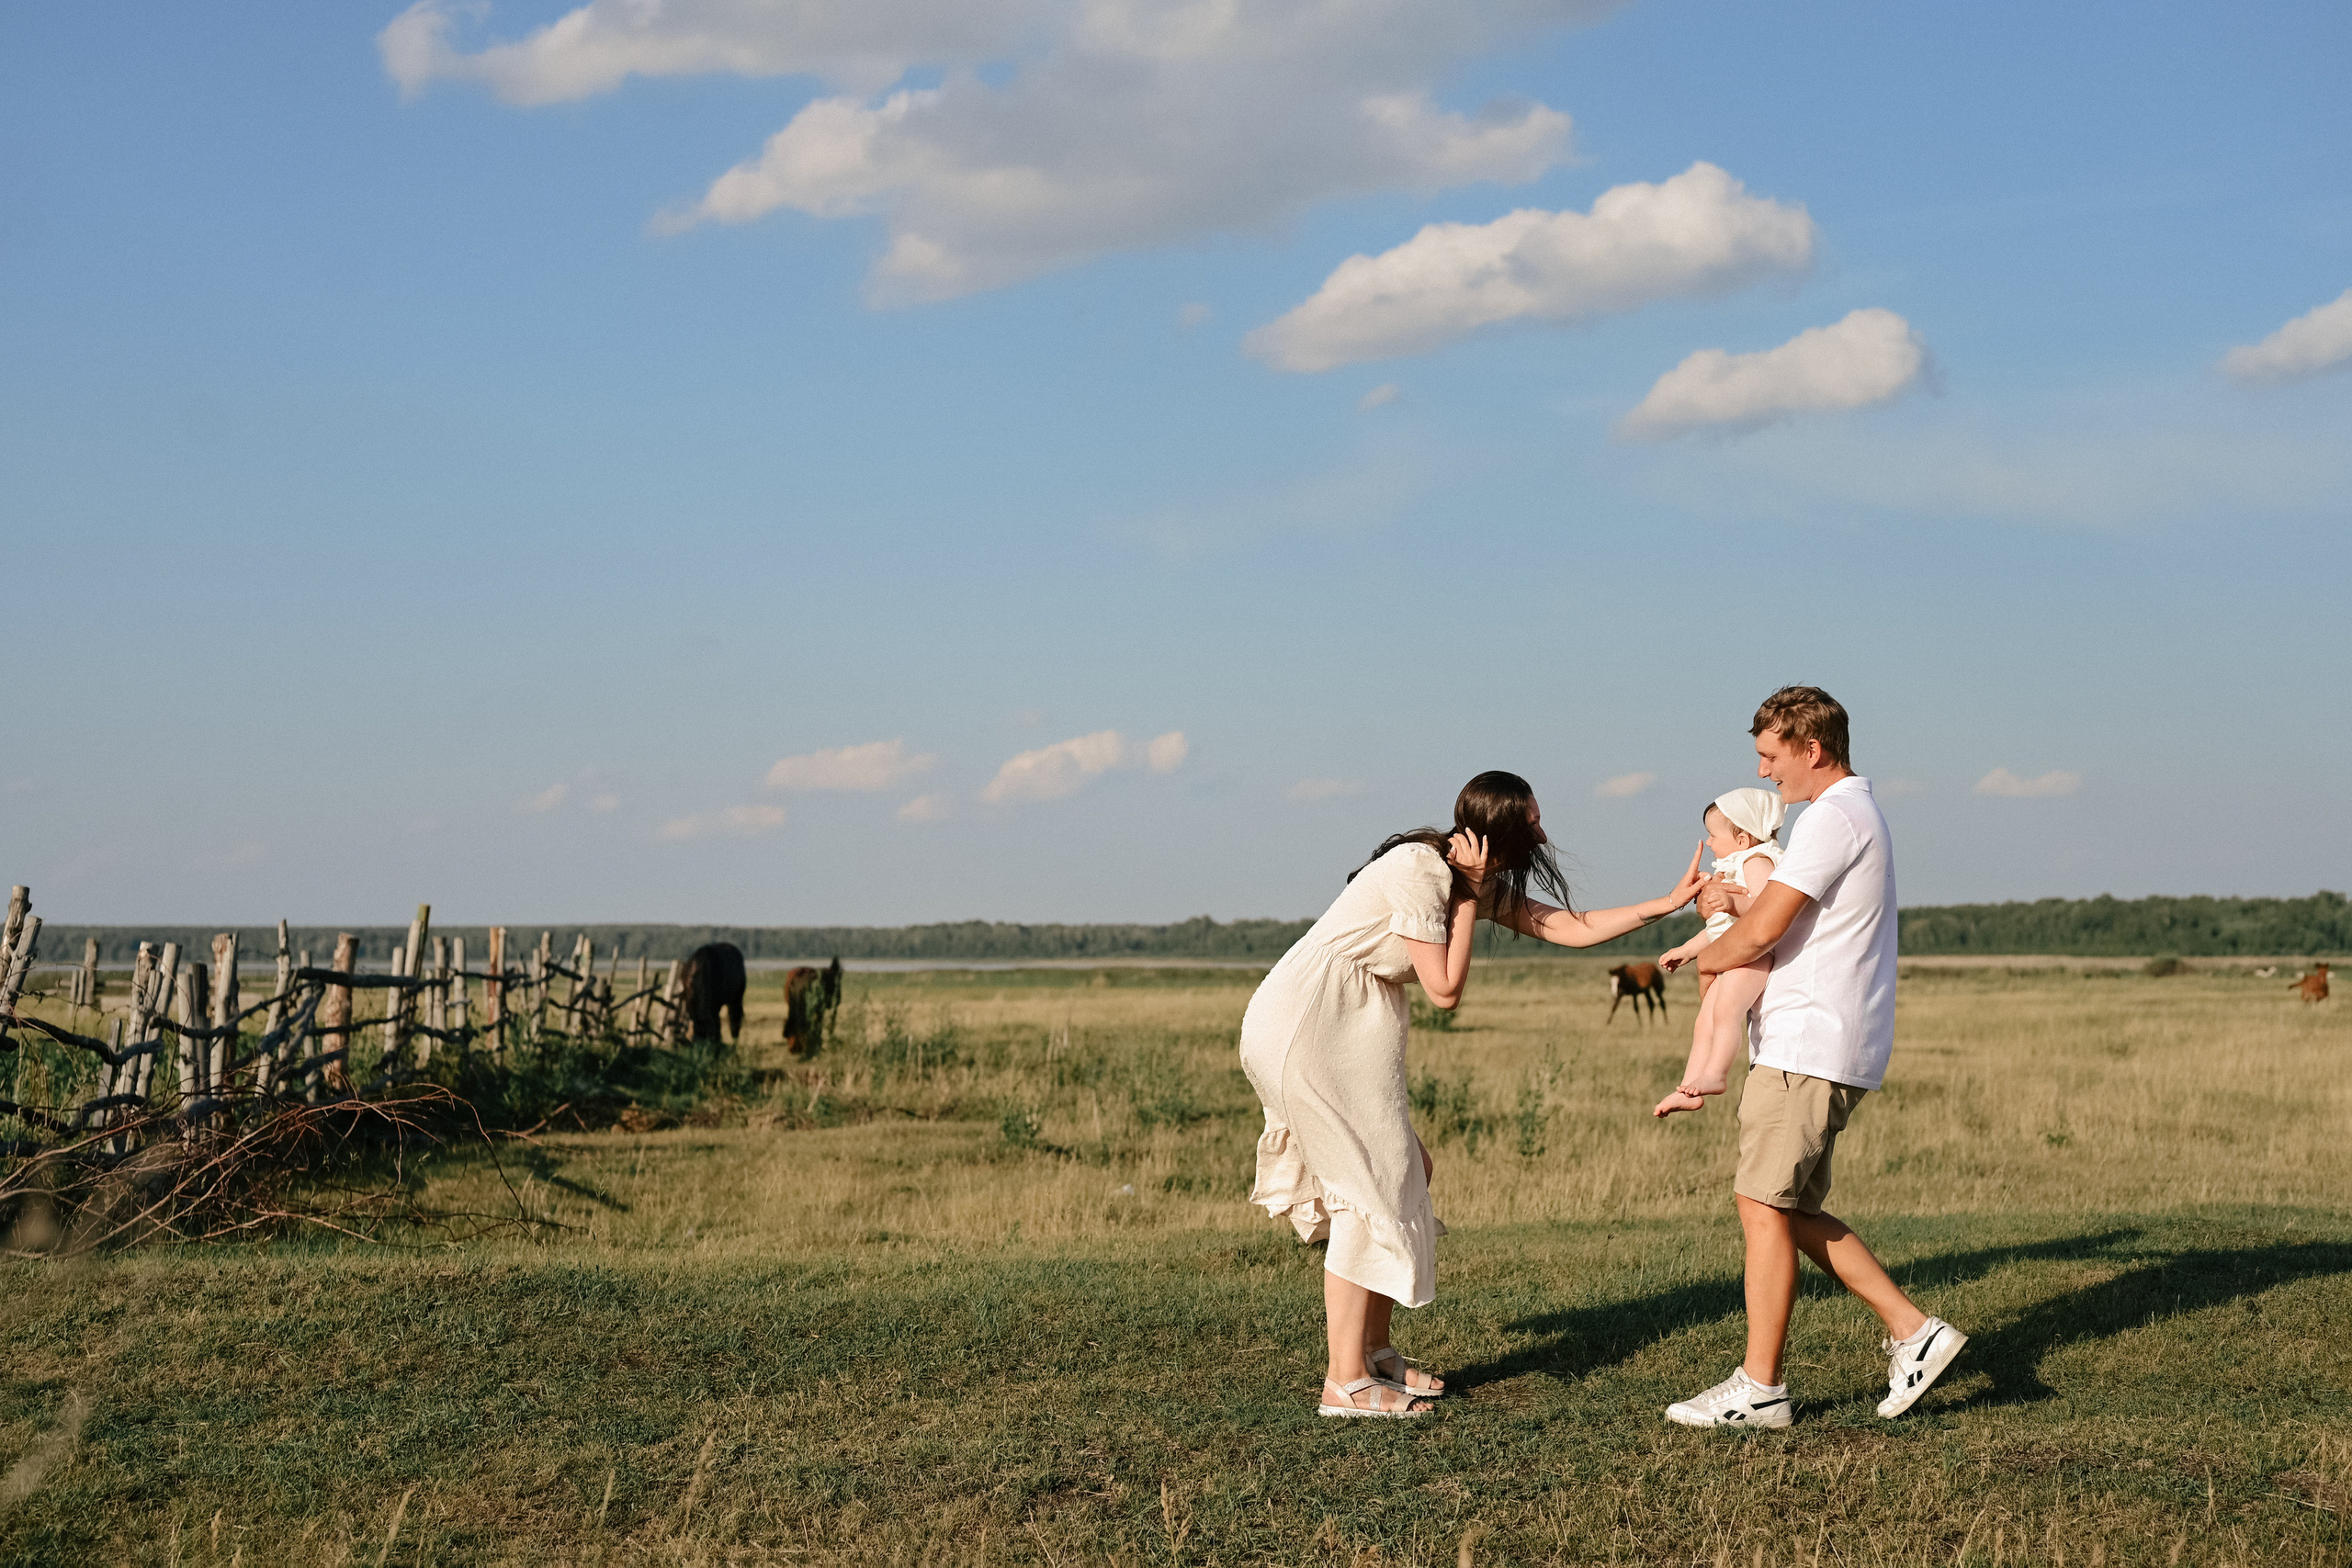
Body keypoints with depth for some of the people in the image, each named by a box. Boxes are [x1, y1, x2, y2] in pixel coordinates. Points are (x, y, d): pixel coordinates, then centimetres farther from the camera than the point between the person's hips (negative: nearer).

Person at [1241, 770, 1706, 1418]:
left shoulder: (1480, 882, 11)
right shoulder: (1417, 870, -19)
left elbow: (1572, 928, 11)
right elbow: (1446, 988, -17)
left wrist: (1671, 902, 9)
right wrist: (1469, 896, -13)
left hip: (1351, 1031, 10)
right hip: (1306, 1021, -10)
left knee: (1407, 1170, 10)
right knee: (1372, 1184, -9)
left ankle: (1373, 1349, 19)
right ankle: (1345, 1381, -7)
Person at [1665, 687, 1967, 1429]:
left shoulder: (1832, 818, -14)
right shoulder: (1860, 814, 21)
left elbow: (1763, 929, -18)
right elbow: (1789, 918, 26)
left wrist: (1709, 957, 1)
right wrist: (1728, 901, 8)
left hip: (1809, 1045, -10)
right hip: (1822, 1047, 10)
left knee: (1764, 1205, -6)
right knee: (1789, 1208, 12)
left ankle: (1759, 1388, -2)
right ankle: (1912, 1330, 11)